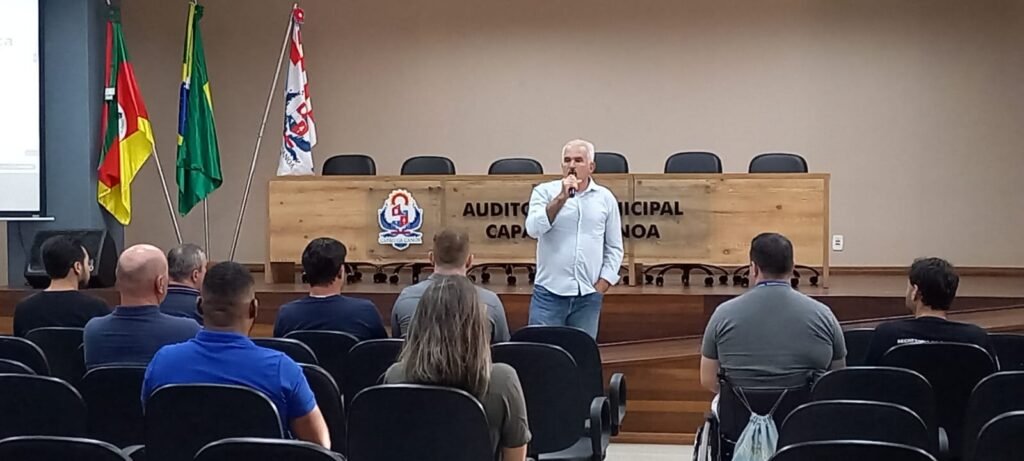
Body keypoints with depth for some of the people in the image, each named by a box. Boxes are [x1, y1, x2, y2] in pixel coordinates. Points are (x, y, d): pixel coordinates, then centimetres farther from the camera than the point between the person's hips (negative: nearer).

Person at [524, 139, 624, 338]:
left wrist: (602, 285, 1)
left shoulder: (606, 199, 8)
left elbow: (614, 248, 10)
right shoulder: (545, 191, 3)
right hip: (550, 292, -2)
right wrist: (561, 197, -16)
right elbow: (533, 229, -13)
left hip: (588, 296, 2)